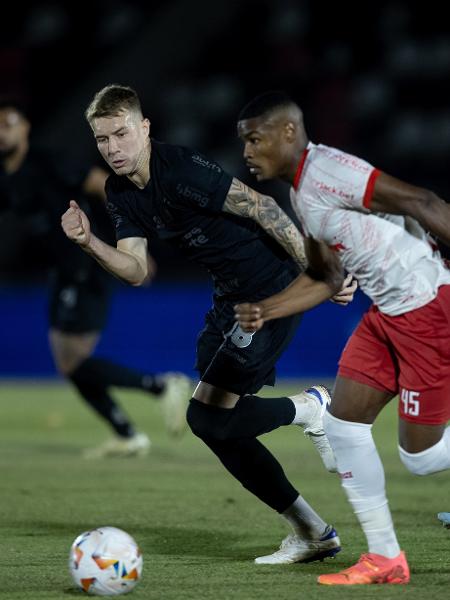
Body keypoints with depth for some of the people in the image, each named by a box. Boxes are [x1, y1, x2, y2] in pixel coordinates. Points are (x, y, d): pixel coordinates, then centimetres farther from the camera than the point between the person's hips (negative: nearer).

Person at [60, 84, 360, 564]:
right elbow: (136, 271, 1)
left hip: (274, 290, -9)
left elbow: (261, 208, -21)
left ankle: (310, 408, 11)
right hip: (231, 298, 9)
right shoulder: (120, 192, 4)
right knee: (213, 424, 10)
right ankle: (312, 534, 18)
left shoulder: (181, 170, -22)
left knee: (209, 416, -13)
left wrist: (319, 272, -21)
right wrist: (87, 242, -17)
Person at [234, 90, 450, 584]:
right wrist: (265, 311, 7)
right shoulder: (300, 193, 12)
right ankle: (384, 559, 12)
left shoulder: (325, 171, -19)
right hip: (388, 311, 10)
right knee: (343, 423, 5)